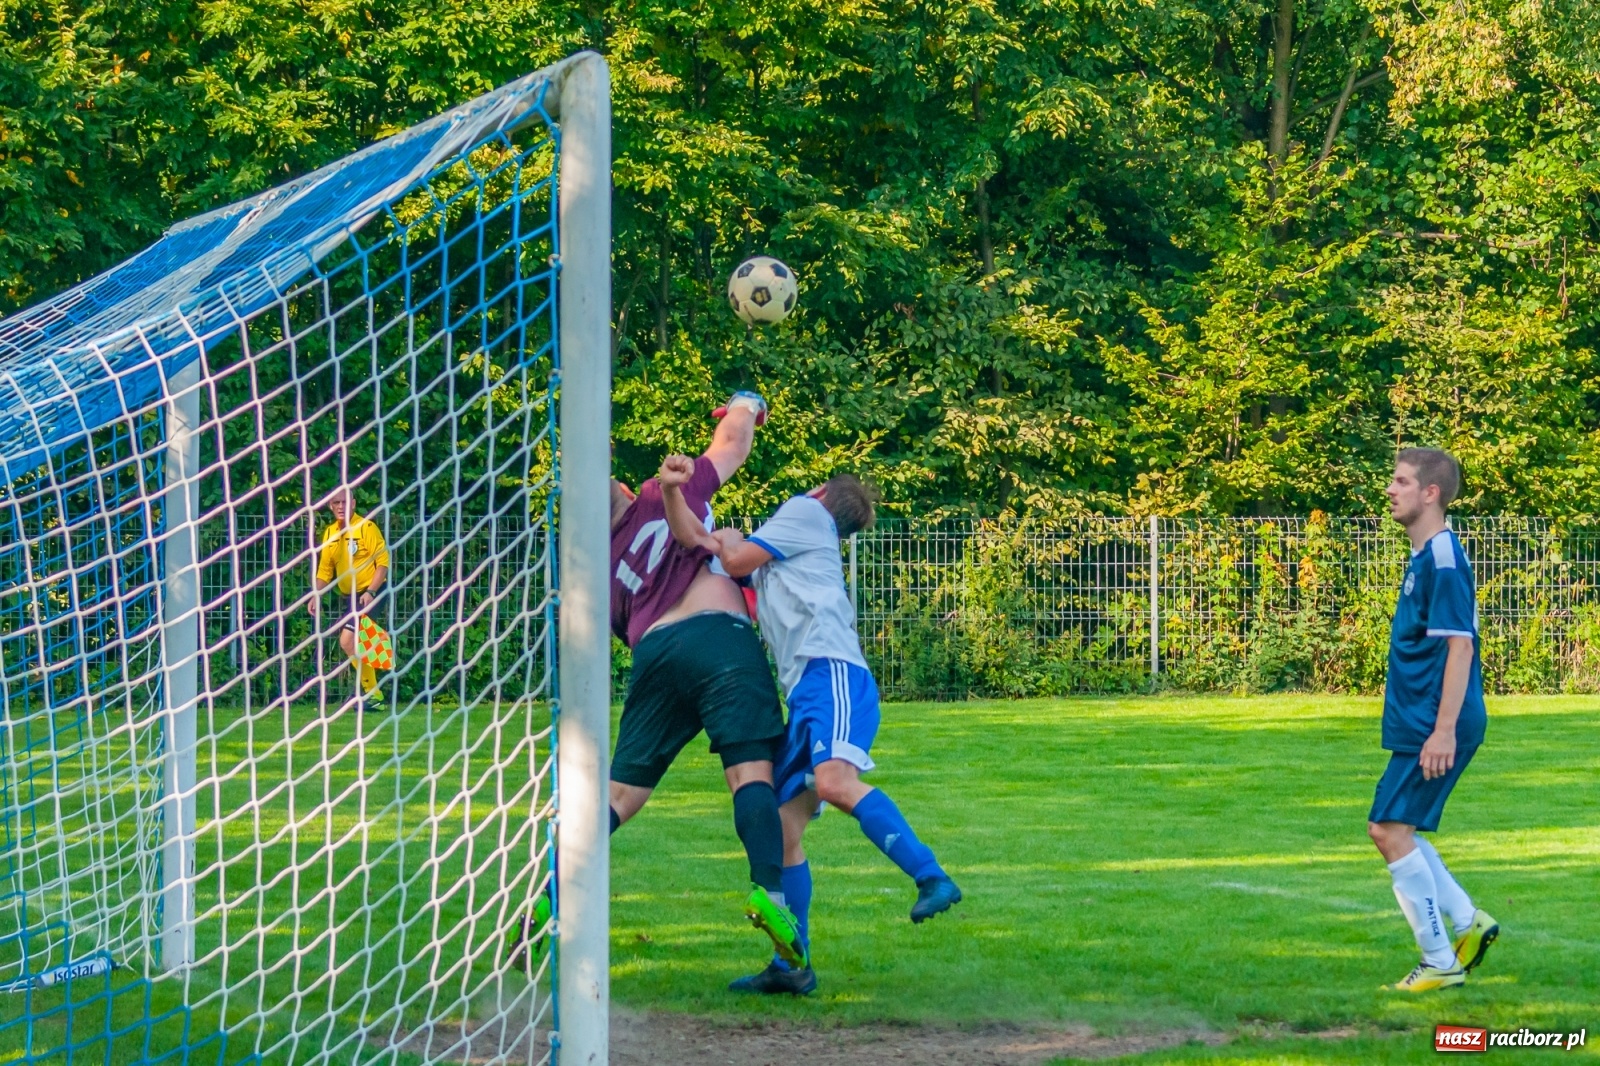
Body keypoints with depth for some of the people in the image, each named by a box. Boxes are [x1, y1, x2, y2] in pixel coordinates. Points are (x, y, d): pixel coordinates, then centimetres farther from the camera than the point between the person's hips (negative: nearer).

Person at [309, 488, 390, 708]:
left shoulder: (366, 527, -10)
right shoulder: (330, 533, 11)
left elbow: (383, 562, -12)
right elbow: (324, 570, 17)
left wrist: (370, 592, -21)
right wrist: (316, 596, 4)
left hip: (368, 594, -7)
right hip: (347, 596, 7)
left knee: (348, 640, -18)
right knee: (355, 644, 6)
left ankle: (373, 692, -8)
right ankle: (371, 693, 18)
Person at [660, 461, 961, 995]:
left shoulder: (807, 511, 15)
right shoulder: (773, 560, 35)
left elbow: (737, 562, 7)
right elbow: (693, 540, 24)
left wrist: (728, 541, 29)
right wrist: (672, 491, 7)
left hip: (833, 673, -9)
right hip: (807, 693, 9)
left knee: (834, 781, -33)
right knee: (783, 826, 3)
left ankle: (932, 879, -41)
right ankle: (792, 966, 4)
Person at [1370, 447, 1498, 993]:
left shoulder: (1444, 561, -17)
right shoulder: (1423, 557, 14)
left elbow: (1459, 646, -21)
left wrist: (1444, 730, -25)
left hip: (1434, 728, -10)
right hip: (1415, 723, 10)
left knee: (1392, 830, -8)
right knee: (1388, 830, 15)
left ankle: (1441, 963, -2)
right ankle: (1468, 922, 22)